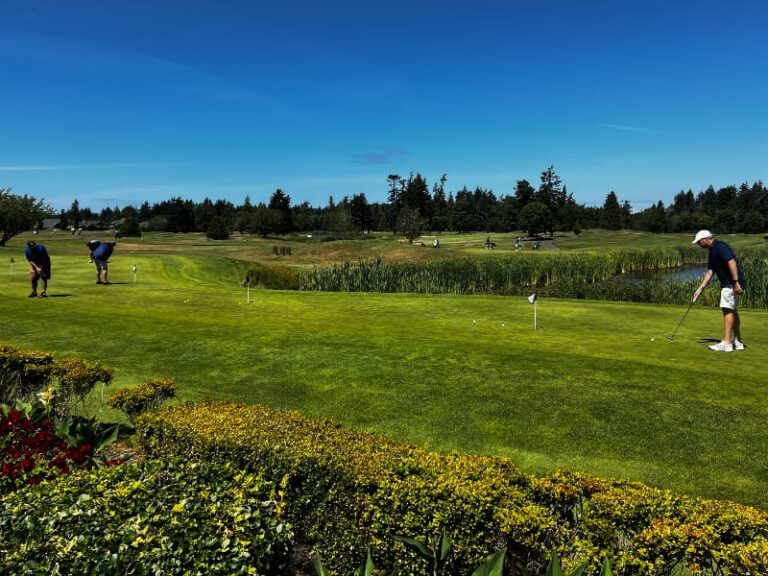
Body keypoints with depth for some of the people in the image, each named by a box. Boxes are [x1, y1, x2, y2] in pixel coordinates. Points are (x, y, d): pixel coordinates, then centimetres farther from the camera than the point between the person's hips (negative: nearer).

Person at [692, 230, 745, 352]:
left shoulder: (720, 246, -13)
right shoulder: (712, 252, 17)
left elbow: (732, 262, -24)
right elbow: (709, 272, 16)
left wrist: (736, 282, -29)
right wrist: (700, 289, 10)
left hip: (732, 283, -10)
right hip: (727, 283, 10)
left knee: (728, 310, -11)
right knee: (732, 311, 13)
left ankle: (726, 343, -12)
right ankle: (737, 342, 19)